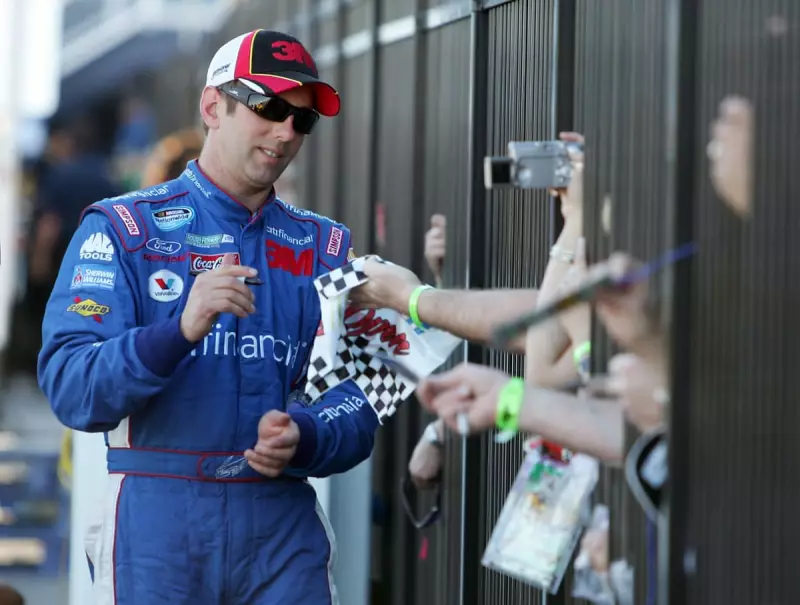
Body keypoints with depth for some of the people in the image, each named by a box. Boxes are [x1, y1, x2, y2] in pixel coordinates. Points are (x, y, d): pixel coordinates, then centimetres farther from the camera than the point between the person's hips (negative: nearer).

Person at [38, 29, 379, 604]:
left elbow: (360, 404, 6)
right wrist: (180, 330, -27)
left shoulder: (325, 247, 13)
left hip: (285, 523, 3)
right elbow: (71, 392, -11)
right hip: (156, 517, -3)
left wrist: (300, 439, -16)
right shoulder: (121, 229, 1)